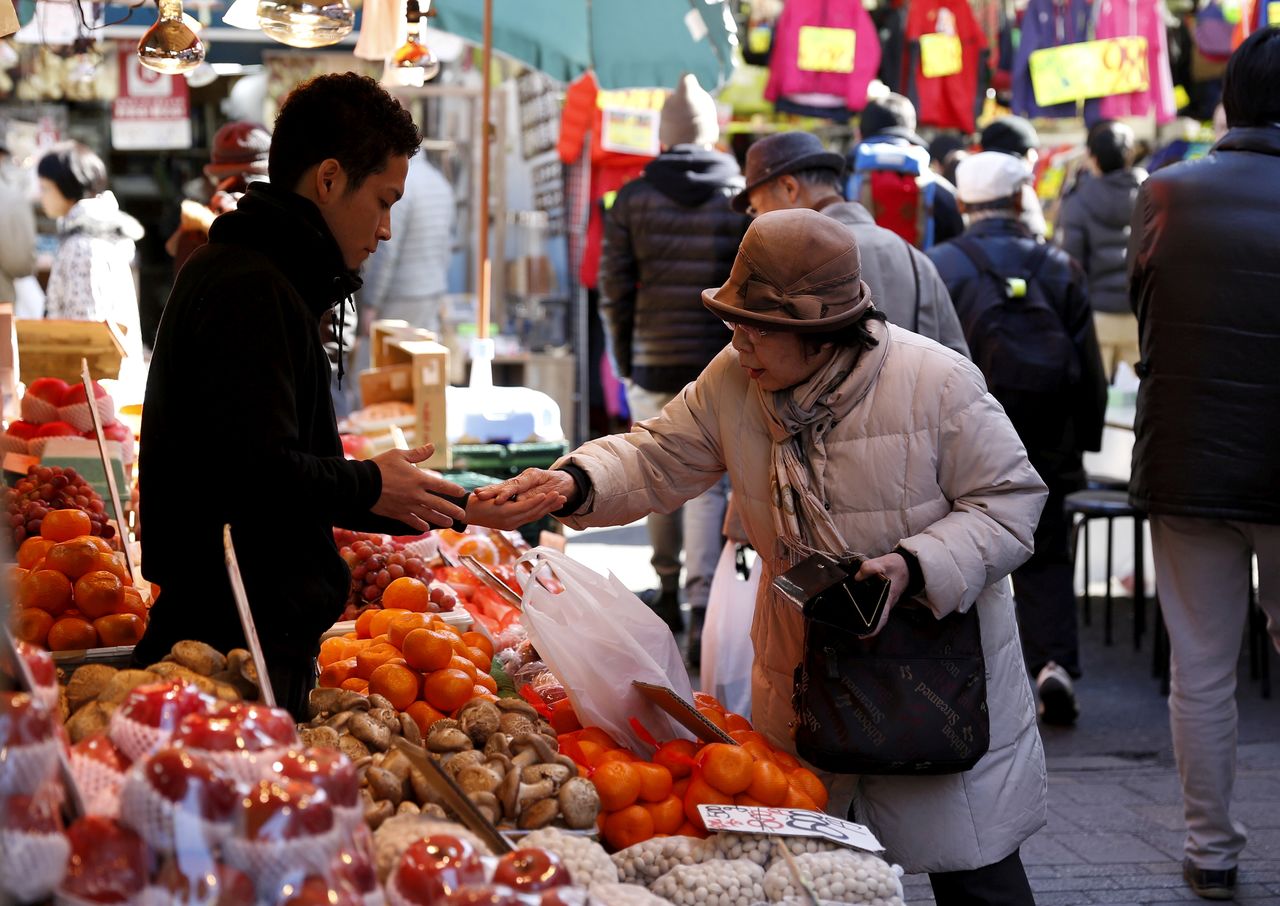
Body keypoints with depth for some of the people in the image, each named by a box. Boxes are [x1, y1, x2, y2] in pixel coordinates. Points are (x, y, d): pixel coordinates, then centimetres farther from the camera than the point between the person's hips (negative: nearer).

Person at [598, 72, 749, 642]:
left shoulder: (633, 198, 0)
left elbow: (614, 291, -1)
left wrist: (623, 360, 10)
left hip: (654, 361, 1)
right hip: (720, 365, -1)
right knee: (707, 484, 0)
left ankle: (668, 594, 27)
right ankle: (701, 602, -15)